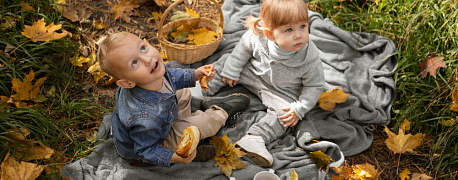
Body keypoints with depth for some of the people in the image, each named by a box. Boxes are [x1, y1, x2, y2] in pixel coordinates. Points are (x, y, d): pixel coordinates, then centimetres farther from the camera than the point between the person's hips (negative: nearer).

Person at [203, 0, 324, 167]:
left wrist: (299, 109, -24)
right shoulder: (258, 37, -29)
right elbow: (244, 48, -7)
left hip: (283, 91, -2)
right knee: (226, 62, -1)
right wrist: (231, 70, 1)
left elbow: (314, 86, -17)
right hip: (254, 72, 3)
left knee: (284, 112, -26)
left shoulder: (310, 60, -34)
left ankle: (255, 138, -30)